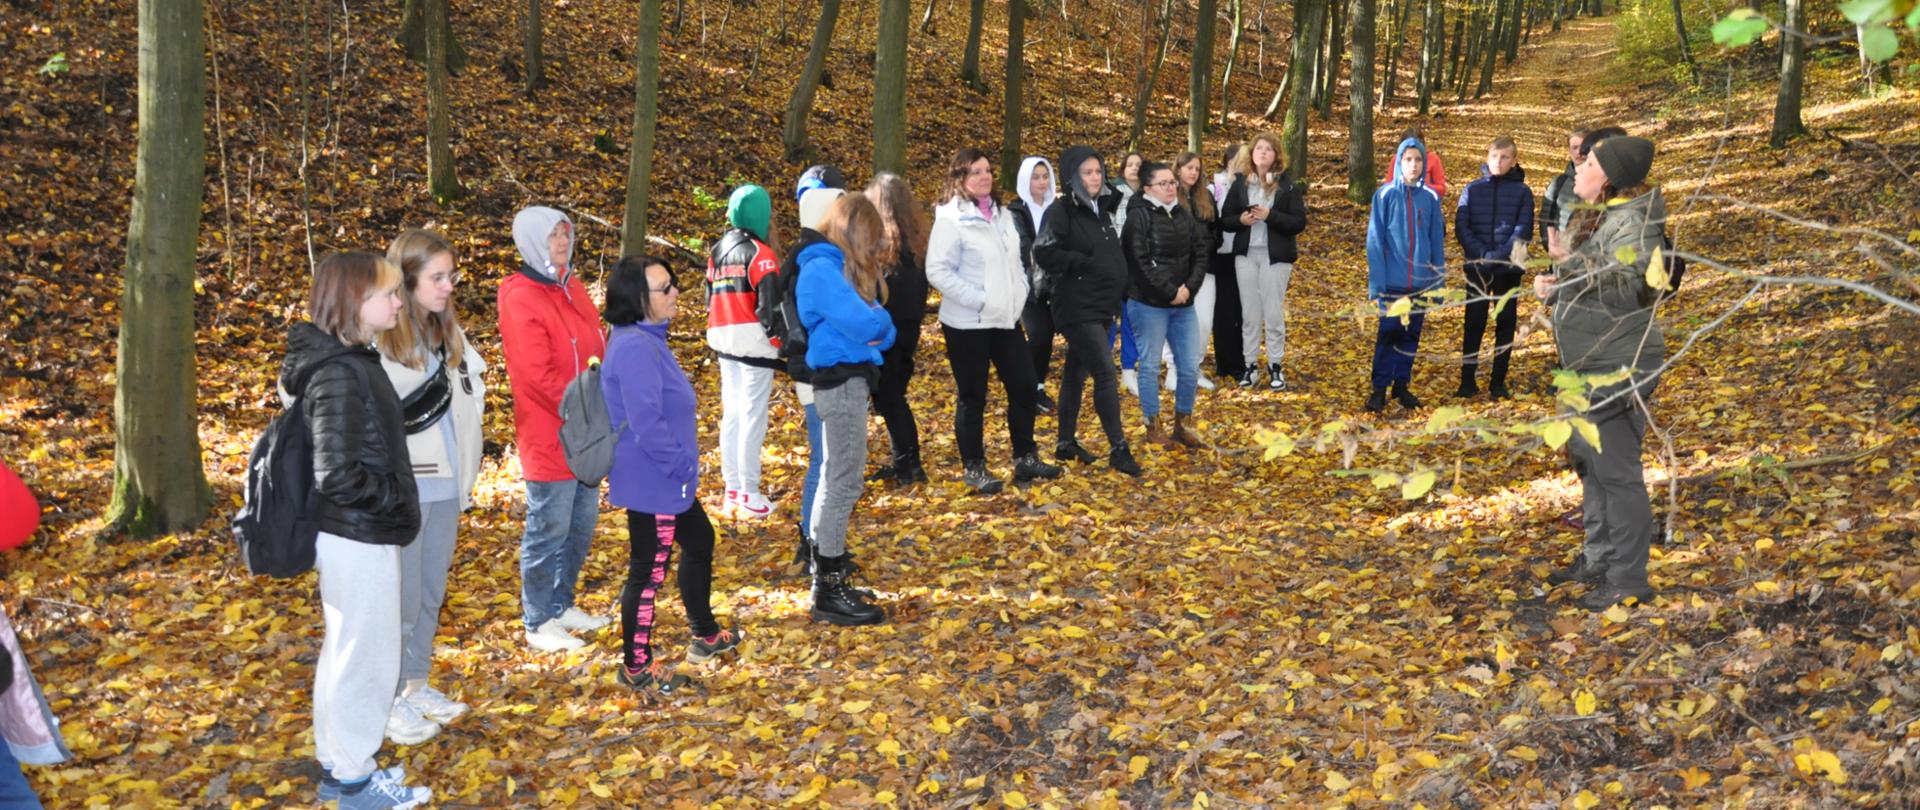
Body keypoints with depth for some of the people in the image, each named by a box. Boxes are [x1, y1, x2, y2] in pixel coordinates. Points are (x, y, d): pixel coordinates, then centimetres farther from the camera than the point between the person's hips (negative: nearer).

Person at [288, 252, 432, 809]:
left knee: (346, 650, 20)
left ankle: (337, 764, 34)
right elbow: (337, 476, -26)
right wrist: (397, 500, -13)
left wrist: (394, 501, 9)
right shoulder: (341, 373, -22)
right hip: (360, 538, -10)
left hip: (352, 533, 10)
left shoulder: (349, 361, 7)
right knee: (368, 655, 4)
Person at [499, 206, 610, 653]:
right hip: (548, 435, -8)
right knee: (549, 530, 3)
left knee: (581, 523, 18)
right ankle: (538, 622, 17)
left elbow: (597, 349, 14)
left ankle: (562, 604, 34)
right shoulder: (521, 297, -16)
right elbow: (539, 375, -21)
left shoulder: (570, 287, 11)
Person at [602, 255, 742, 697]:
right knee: (650, 571, 3)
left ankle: (705, 635, 41)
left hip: (666, 480, 11)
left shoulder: (647, 338, 7)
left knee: (699, 541, 24)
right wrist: (682, 465, -18)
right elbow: (646, 424, -29)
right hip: (652, 483, -11)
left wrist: (684, 465, 16)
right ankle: (636, 666, 18)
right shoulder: (635, 348, -26)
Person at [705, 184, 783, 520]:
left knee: (732, 415, 13)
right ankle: (750, 496, 1)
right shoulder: (760, 253, -12)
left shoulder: (718, 251, 11)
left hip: (725, 343, 7)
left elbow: (711, 299, 15)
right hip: (755, 344, -7)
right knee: (753, 417, -2)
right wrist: (779, 341, -7)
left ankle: (732, 491, 19)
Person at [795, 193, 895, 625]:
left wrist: (875, 326, -9)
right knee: (844, 482, -7)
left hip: (849, 380, 10)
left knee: (836, 479, 16)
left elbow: (883, 329, 13)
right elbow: (863, 322, -21)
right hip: (841, 381, -10)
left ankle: (826, 574, 26)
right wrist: (877, 321, 0)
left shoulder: (843, 268, 17)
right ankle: (830, 590, -1)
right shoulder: (822, 269, -13)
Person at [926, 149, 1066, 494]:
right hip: (968, 323, -7)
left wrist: (1020, 292, 5)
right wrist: (977, 300, -20)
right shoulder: (951, 218, -11)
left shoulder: (1001, 214, 11)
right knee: (972, 397, 3)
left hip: (1006, 319, 7)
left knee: (1023, 386, 10)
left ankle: (1025, 458, 24)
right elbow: (937, 270, -18)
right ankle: (973, 468, 15)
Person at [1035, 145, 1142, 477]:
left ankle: (1066, 443, 23)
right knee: (1106, 374, -11)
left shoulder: (1101, 210, 12)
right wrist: (1083, 263, -20)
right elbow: (1044, 254, -21)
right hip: (1077, 309, -8)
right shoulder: (1060, 213, -12)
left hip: (1102, 306, 8)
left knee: (1077, 373, 14)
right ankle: (1118, 449, -6)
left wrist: (1119, 288, 12)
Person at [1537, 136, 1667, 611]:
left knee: (1617, 470, -4)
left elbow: (1624, 290, -28)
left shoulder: (1633, 221, -17)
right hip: (1588, 364, 10)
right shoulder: (1597, 215, 11)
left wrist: (1573, 264, -35)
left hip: (1620, 368, -10)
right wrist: (1554, 285, 5)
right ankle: (1597, 560, 32)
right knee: (1590, 462, 19)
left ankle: (1628, 580, 5)